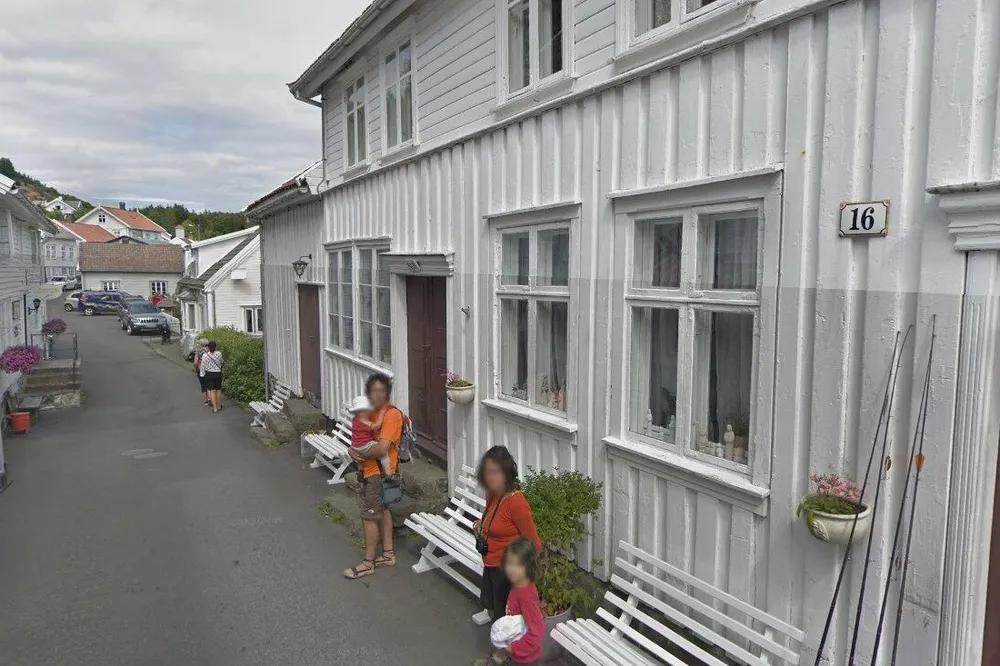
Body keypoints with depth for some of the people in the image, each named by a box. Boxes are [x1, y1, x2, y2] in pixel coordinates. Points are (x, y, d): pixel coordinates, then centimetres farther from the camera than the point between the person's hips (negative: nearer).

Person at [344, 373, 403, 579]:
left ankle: (368, 563, 10)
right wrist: (353, 449, -6)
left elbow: (382, 448, -27)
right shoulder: (373, 411, 6)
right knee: (382, 510, 17)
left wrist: (360, 455, -12)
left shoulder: (391, 414, -21)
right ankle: (388, 553, 30)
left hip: (380, 472, -9)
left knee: (369, 516, -2)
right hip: (372, 470, 9)